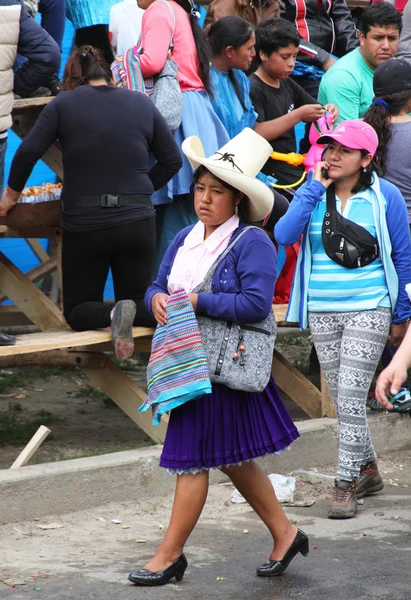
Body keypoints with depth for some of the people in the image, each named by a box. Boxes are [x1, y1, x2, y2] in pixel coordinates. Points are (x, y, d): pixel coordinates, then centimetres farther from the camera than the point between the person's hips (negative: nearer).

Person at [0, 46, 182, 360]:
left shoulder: (65, 104, -3)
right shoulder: (142, 104, 6)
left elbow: (28, 152, -8)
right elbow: (172, 160, 9)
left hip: (84, 225, -2)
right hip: (137, 222, 2)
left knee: (78, 312, 13)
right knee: (138, 301, 17)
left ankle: (114, 314, -23)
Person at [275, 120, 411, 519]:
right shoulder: (312, 193, 5)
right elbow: (284, 235, -13)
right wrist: (314, 188, -14)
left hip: (368, 310, -4)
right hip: (322, 313, 4)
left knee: (350, 397, -11)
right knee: (341, 398, 11)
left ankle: (346, 484, -5)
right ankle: (367, 469, 29)